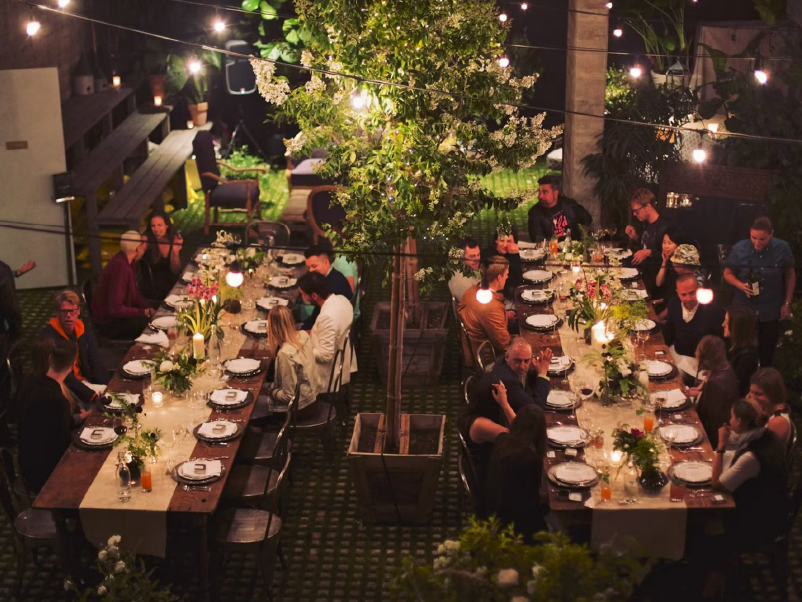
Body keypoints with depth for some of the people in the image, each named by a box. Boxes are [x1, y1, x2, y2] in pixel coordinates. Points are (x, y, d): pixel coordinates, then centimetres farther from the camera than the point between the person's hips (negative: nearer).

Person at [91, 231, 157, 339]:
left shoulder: (127, 262, 5)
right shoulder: (120, 267, -26)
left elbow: (135, 294, 13)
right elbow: (115, 309, -28)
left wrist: (149, 309, -4)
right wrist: (146, 312, -22)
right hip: (110, 324, -10)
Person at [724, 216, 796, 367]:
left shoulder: (782, 248, -15)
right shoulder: (739, 249, -18)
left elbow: (790, 274, 1)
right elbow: (728, 273, -2)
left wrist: (787, 303, 0)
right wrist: (741, 285, -23)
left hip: (771, 312, 1)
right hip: (744, 311, -1)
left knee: (767, 355, 15)